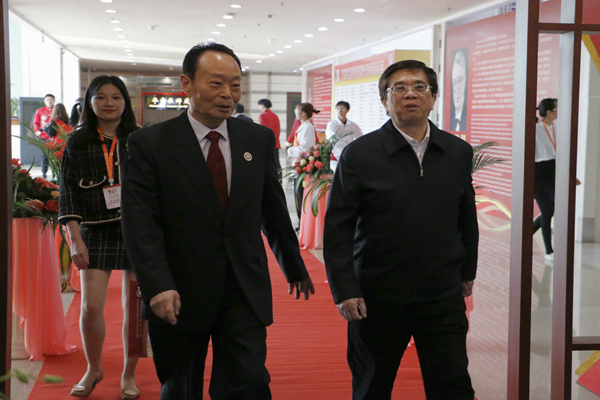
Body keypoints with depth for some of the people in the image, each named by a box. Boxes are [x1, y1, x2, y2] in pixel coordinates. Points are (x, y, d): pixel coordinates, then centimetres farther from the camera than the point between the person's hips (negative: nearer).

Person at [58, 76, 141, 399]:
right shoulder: (77, 142, 4)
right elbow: (68, 193, 2)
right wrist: (75, 239, -5)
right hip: (96, 232, 0)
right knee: (91, 306, -4)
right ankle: (93, 369, 22)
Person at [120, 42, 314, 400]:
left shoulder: (259, 139, 6)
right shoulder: (150, 143, -5)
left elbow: (274, 210, 15)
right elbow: (140, 224, -13)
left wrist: (295, 267, 23)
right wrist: (158, 287, -24)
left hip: (245, 292, 2)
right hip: (178, 296, -1)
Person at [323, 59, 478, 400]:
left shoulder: (459, 152, 6)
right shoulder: (359, 155, -6)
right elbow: (337, 228, -6)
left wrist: (467, 272, 20)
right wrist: (344, 290, -11)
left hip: (443, 295, 2)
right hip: (377, 296, -2)